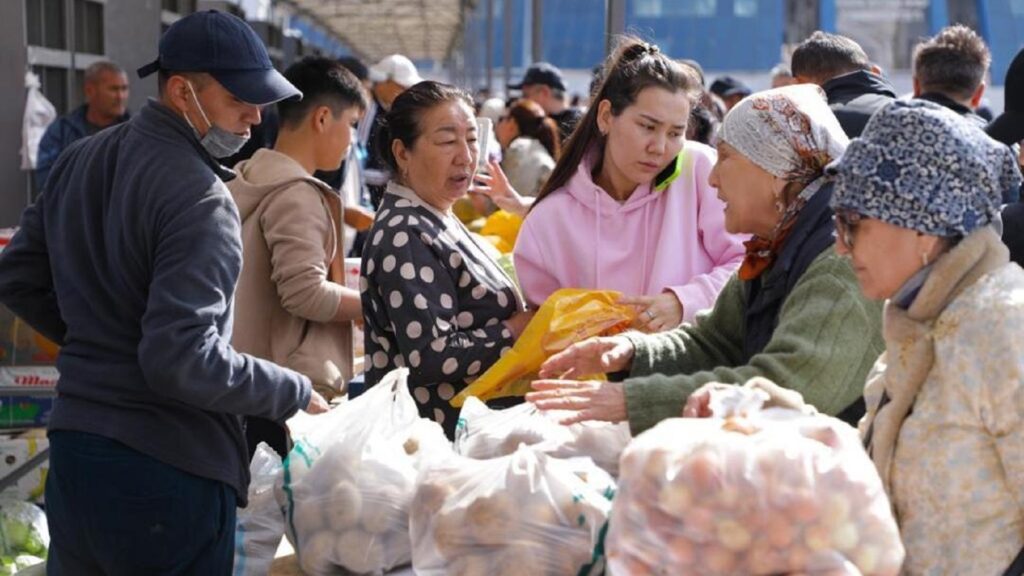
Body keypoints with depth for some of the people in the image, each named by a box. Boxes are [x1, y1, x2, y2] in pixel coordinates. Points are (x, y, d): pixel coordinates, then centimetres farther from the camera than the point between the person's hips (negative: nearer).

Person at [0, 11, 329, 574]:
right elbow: (182, 361, -24)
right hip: (168, 467, -8)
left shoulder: (79, 161, 8)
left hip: (71, 448, 8)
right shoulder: (199, 198, -19)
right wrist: (295, 393, -13)